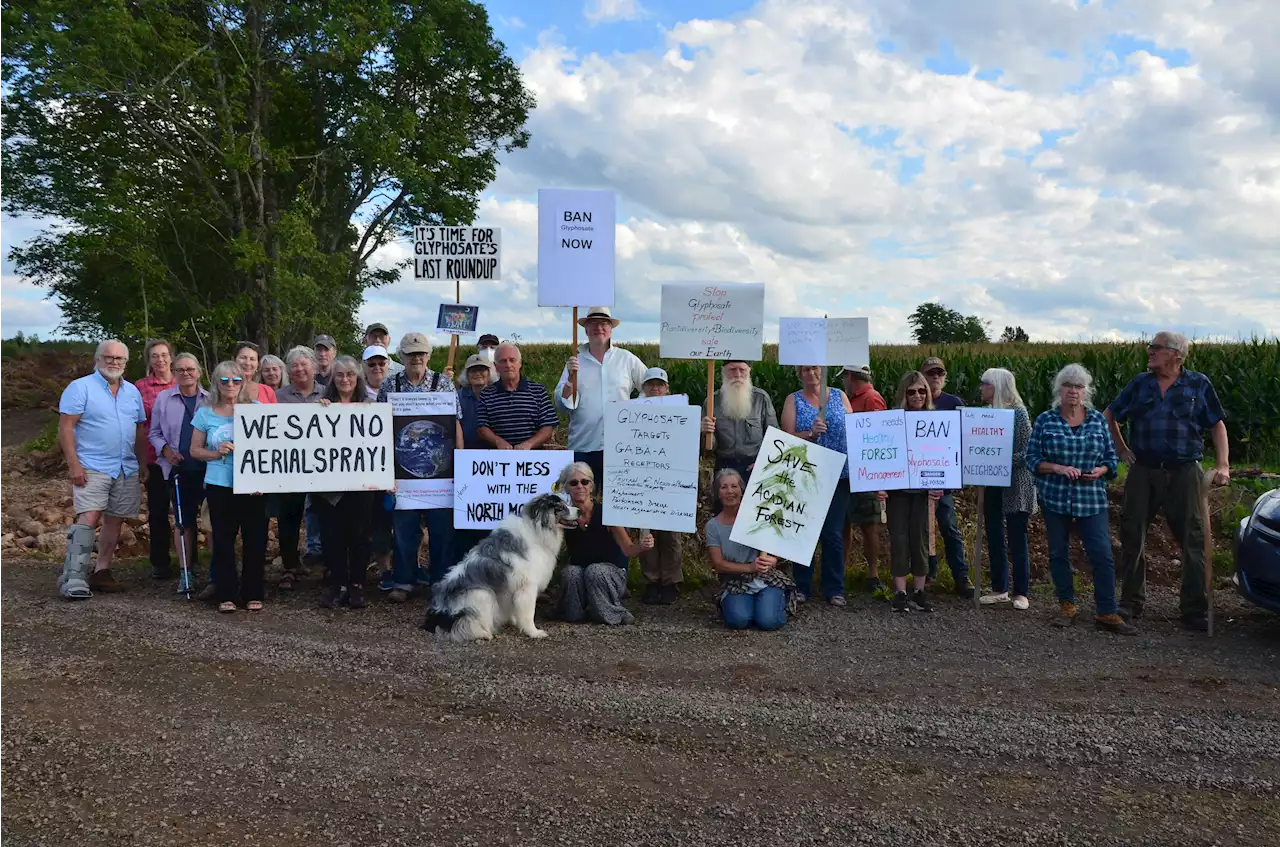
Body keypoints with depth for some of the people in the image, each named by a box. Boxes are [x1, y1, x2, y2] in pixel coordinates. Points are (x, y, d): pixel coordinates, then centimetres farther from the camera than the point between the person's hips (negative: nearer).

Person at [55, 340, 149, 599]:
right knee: (88, 518, -16)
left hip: (127, 470, 6)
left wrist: (143, 464, 13)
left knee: (115, 520, 8)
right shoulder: (80, 388, -4)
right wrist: (73, 465, -16)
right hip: (92, 468, -6)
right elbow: (65, 427, -9)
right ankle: (73, 578, -15)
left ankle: (101, 572, 16)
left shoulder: (132, 391, 14)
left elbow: (140, 431, 18)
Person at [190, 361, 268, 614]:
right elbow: (195, 450, 9)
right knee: (223, 540, 3)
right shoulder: (206, 413, 6)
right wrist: (217, 453, -11)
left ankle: (254, 594, 12)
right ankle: (226, 595, 11)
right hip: (220, 486, 1)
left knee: (256, 540, 1)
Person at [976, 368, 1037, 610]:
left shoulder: (1018, 412, -11)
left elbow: (1027, 452, -13)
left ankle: (1021, 593, 11)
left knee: (1017, 538, 1)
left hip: (1015, 485, -6)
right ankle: (999, 589, 21)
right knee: (994, 538, 10)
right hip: (992, 484, 6)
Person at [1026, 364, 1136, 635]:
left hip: (1092, 499, 0)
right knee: (1059, 553, 8)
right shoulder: (1045, 420, 0)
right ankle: (1067, 606, 23)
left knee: (1103, 555, -5)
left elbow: (1112, 457, 10)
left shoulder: (1098, 419, 5)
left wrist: (1101, 470, -11)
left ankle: (1106, 613, 5)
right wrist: (1058, 468, -17)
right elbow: (1032, 458, -1)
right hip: (1055, 498, 0)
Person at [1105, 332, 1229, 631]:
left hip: (1184, 473, -2)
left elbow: (1217, 425, 5)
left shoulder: (1199, 384, 2)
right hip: (1142, 472, 2)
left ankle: (1195, 610, 11)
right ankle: (1130, 603, 18)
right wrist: (1122, 449, 9)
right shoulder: (1140, 383, 6)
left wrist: (1223, 465, -6)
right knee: (1132, 537, 5)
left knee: (1194, 541, 1)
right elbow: (1110, 415, 18)